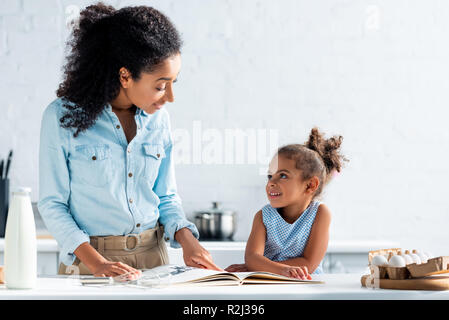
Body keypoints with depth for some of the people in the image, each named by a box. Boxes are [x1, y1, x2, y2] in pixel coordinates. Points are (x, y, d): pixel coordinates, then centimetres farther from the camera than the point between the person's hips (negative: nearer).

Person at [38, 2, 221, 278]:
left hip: (153, 256, 3)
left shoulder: (158, 119, 6)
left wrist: (188, 241, -4)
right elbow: (52, 204, -5)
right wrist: (96, 262, -16)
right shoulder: (63, 117, -6)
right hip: (89, 258, -3)